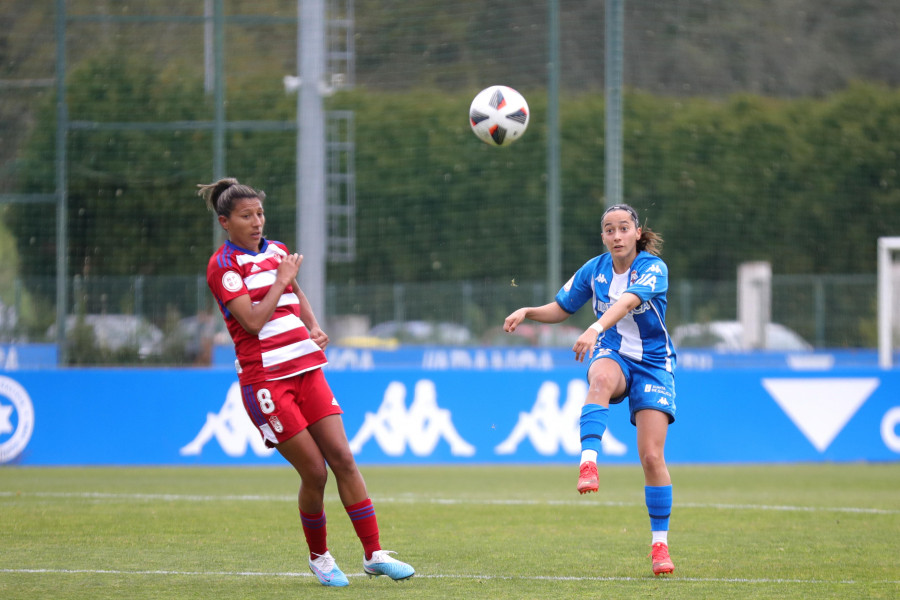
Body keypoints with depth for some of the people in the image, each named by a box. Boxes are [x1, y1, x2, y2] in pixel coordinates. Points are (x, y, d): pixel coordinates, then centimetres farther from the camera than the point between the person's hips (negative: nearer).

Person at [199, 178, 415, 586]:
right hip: (265, 379, -6)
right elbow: (252, 321, -17)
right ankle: (319, 558, 12)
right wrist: (281, 279, -9)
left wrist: (314, 327, 14)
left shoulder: (277, 252, 14)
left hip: (306, 368, 6)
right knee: (314, 470, -8)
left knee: (343, 459, -4)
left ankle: (374, 554, -1)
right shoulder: (223, 265, -6)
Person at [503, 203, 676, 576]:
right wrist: (528, 312, -8)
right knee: (602, 378, -39)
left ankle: (659, 543, 0)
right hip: (612, 355, 2)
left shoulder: (653, 268, -14)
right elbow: (561, 309, 12)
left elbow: (627, 302, -34)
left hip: (652, 364, -2)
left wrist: (595, 329, -51)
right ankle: (588, 462, -54)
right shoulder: (594, 270, 0)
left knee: (652, 456, -11)